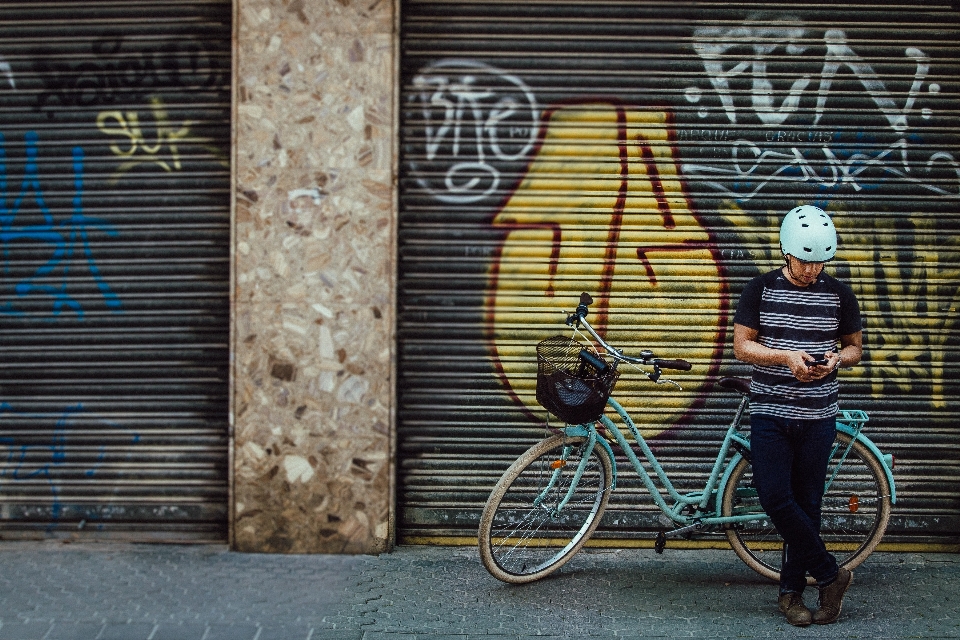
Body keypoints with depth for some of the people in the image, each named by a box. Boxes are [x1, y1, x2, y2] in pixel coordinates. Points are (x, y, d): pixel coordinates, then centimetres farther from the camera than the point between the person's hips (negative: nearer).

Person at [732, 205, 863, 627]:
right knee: (775, 500, -9)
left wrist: (838, 358, -11)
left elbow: (855, 347, 13)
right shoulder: (761, 289, -1)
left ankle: (792, 592, 18)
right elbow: (741, 346, -1)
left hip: (817, 417, 1)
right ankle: (831, 575, 8)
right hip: (769, 414, -1)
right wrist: (786, 356, -17)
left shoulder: (839, 295, 3)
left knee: (806, 504, 5)